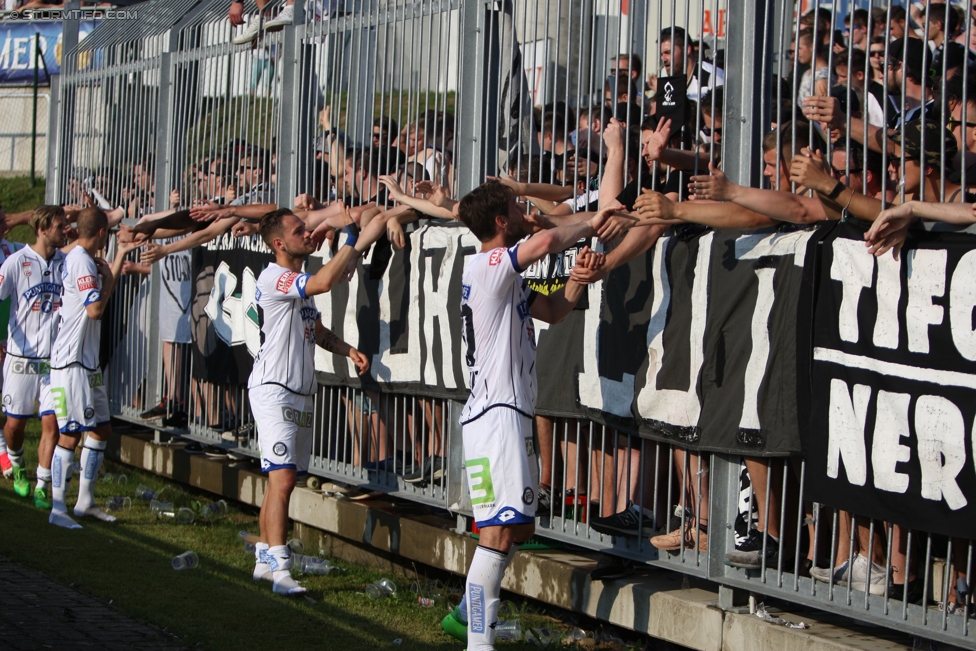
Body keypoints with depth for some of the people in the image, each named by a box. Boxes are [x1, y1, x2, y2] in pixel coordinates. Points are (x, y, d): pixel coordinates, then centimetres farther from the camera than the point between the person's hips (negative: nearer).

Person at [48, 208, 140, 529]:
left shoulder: (79, 259, 15)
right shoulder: (82, 261, -16)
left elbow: (104, 292, 29)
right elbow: (96, 309, -22)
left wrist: (120, 255, 31)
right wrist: (108, 275, -8)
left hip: (87, 363, 11)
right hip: (71, 362, -11)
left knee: (102, 429, 14)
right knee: (71, 434, -8)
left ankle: (85, 502, 21)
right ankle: (58, 508, -4)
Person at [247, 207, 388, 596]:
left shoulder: (300, 283, 17)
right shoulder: (273, 278, -14)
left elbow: (318, 331, 26)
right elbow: (325, 282, -30)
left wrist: (348, 351, 8)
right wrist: (358, 241, -26)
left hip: (301, 392, 9)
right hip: (273, 389, -9)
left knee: (283, 480, 13)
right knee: (282, 478, -17)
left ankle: (265, 560, 22)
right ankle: (279, 569, -22)